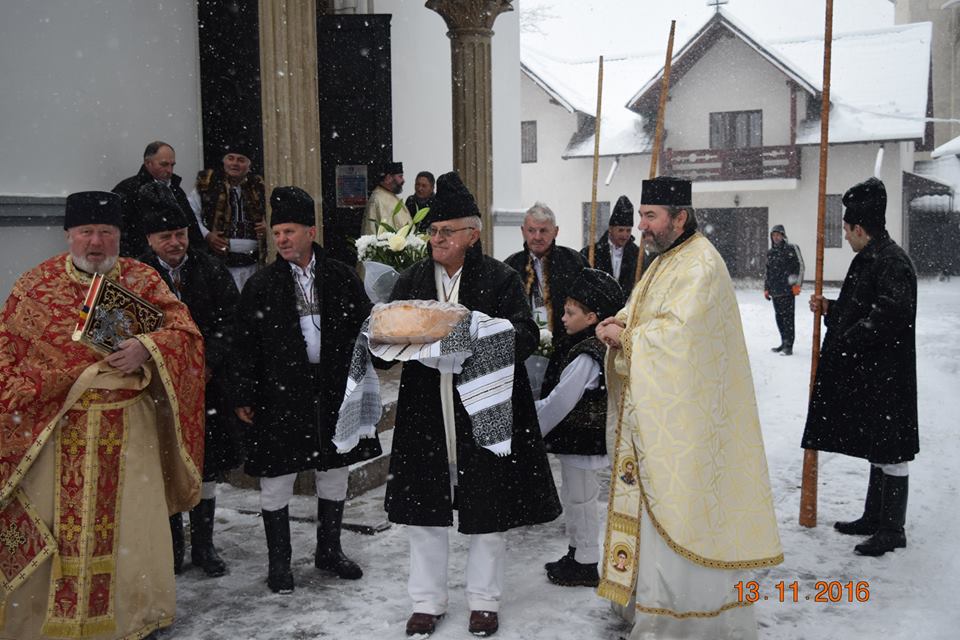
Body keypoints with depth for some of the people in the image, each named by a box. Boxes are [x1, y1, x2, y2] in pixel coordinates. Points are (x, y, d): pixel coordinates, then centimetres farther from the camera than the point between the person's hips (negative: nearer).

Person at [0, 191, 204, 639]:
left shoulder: (142, 279, 4)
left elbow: (184, 330, -1)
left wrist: (147, 348, -18)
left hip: (129, 429, 1)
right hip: (54, 428, 0)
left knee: (129, 521, 9)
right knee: (55, 527, 5)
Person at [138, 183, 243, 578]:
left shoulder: (211, 270, 3)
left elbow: (230, 320, -2)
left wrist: (207, 363, -14)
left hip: (207, 382, 2)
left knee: (207, 466, 9)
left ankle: (204, 545, 22)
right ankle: (172, 545, 22)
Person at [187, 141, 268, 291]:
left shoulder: (256, 186, 11)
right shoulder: (207, 183, 1)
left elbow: (262, 215, 25)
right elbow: (190, 213, 3)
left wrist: (266, 225, 3)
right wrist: (206, 235, -9)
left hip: (251, 262, 3)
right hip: (217, 257, -3)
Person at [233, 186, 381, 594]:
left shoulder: (341, 278, 2)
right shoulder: (260, 286, -2)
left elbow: (364, 328, 7)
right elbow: (245, 346, -2)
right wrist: (244, 396, -6)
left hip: (334, 392, 2)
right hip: (279, 395, -2)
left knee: (334, 475, 14)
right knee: (276, 480, 6)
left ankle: (329, 551, 33)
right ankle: (278, 562, 23)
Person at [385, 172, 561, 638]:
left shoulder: (501, 279, -3)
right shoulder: (411, 280, 8)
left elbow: (526, 336, -9)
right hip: (426, 413, 3)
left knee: (487, 510, 8)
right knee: (423, 509, 10)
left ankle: (484, 601, 28)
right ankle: (427, 602, 28)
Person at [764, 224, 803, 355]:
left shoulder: (791, 249, -1)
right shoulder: (770, 253, 17)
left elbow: (800, 266, -5)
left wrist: (797, 284, -11)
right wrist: (766, 288, 21)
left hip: (788, 290, -6)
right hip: (775, 291, 6)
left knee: (788, 317, -7)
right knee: (779, 317, 10)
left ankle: (789, 346, -6)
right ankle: (784, 343, 20)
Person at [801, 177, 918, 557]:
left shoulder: (893, 262, -17)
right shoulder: (870, 259, 14)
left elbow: (891, 314, -27)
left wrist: (849, 340, -19)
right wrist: (829, 308, 12)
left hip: (886, 377, -10)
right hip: (866, 375, 10)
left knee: (890, 452, 0)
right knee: (877, 448, 18)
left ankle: (892, 529, 10)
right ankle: (875, 518, 29)